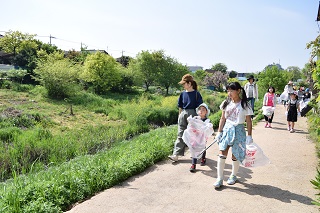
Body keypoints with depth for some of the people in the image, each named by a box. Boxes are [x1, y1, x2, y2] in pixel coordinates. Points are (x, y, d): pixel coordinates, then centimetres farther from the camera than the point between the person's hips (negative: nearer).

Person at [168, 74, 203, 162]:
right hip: (183, 115, 4)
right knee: (180, 135, 1)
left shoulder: (196, 94, -6)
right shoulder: (183, 94, 6)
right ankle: (176, 155, -1)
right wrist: (180, 116, 11)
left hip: (193, 115, -3)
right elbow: (180, 107, 12)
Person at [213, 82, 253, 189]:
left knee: (235, 155, 6)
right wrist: (219, 132, 6)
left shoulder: (245, 105, -5)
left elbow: (249, 122, -1)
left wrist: (249, 136, -3)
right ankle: (219, 178, 2)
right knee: (222, 153, -6)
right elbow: (223, 118, 8)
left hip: (238, 130, -2)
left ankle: (233, 175, 30)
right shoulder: (226, 103, 4)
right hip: (226, 129, 2)